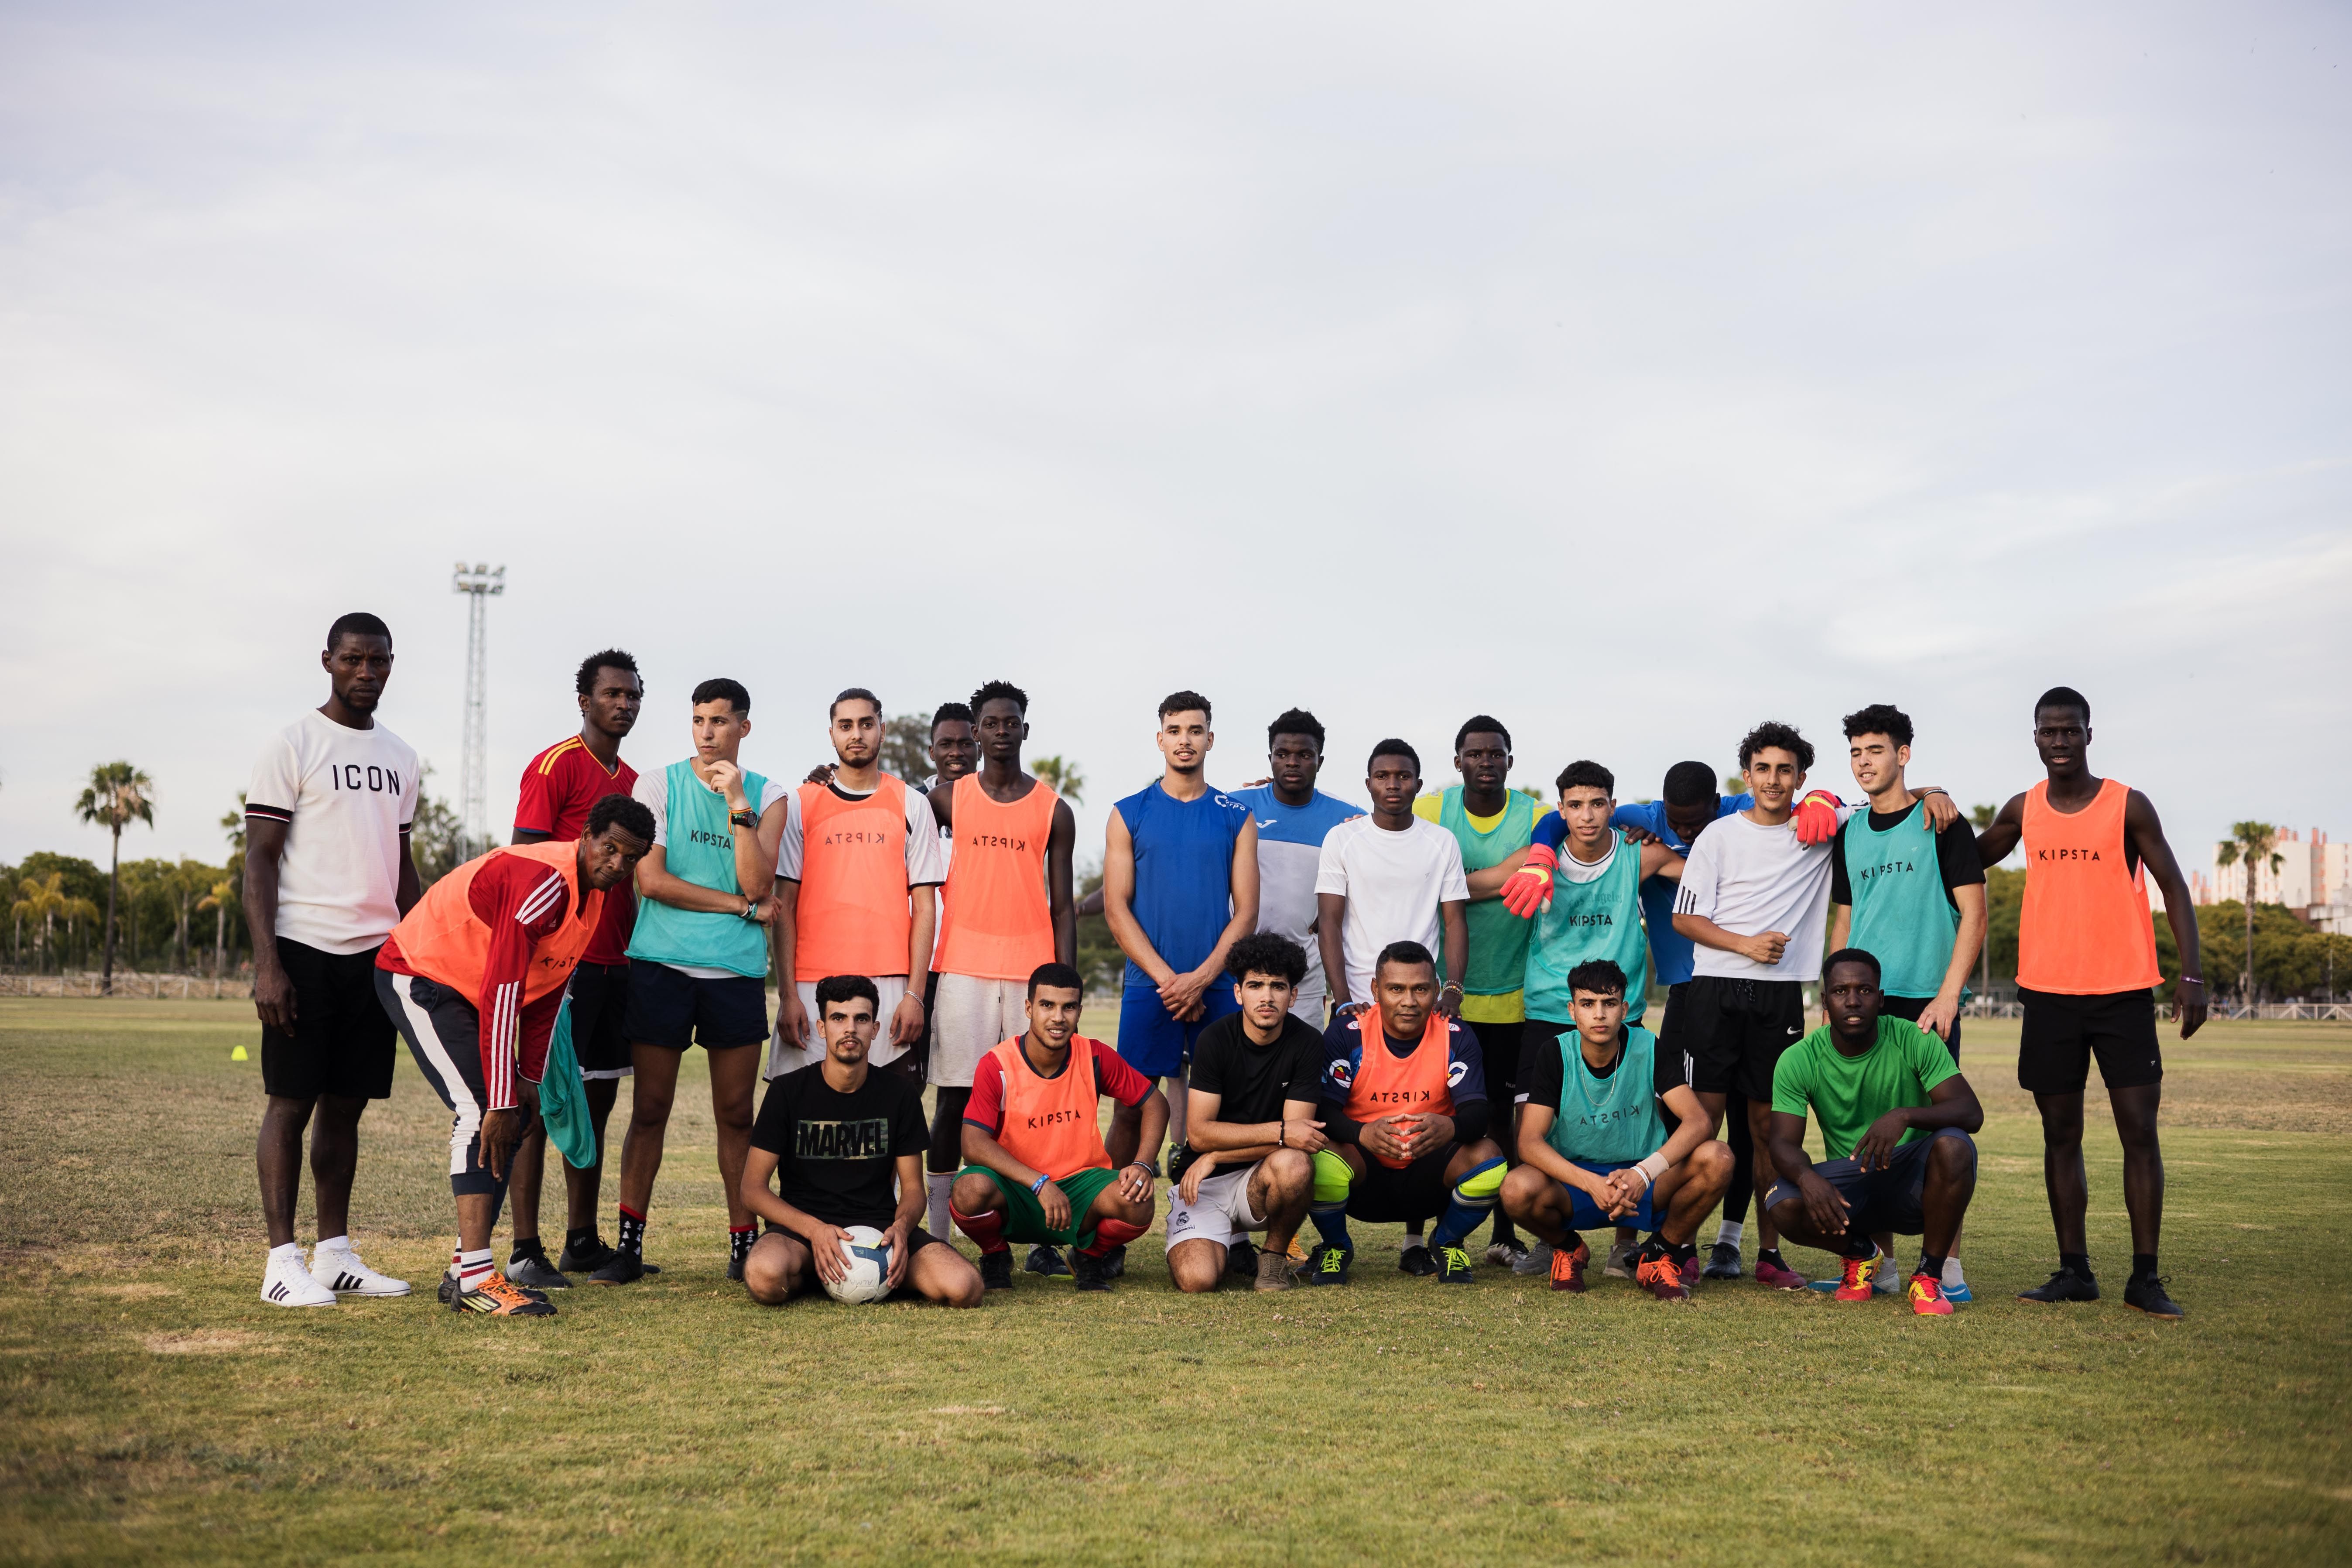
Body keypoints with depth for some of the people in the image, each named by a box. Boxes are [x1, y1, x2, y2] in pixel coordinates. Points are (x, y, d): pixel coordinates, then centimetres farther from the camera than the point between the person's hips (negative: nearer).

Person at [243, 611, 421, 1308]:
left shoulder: (399, 757, 16)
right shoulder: (294, 746, -3)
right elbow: (259, 860, -7)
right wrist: (266, 964, -15)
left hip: (376, 953, 6)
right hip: (306, 947, -6)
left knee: (346, 1105, 9)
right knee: (291, 1102, -3)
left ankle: (335, 1255, 15)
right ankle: (283, 1262, 1)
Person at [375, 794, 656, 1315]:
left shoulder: (592, 894, 3)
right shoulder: (543, 882, -28)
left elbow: (549, 991, 10)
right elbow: (502, 996, -30)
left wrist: (530, 1078, 6)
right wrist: (502, 1100, -28)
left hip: (465, 990, 10)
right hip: (417, 976, -10)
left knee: (514, 1119, 6)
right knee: (481, 1113, -20)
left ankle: (465, 1268, 12)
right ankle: (474, 1278, -20)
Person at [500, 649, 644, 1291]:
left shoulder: (633, 779, 17)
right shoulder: (556, 765, -6)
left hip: (615, 962, 8)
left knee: (599, 1099, 11)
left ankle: (583, 1240, 20)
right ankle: (525, 1252, -2)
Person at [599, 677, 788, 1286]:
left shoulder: (769, 796, 8)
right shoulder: (657, 786, 4)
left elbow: (758, 883, -5)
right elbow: (651, 879, -6)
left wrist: (737, 803, -12)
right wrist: (741, 906, -5)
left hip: (736, 969, 1)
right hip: (661, 963, -1)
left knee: (736, 1112, 3)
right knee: (650, 1108, 1)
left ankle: (742, 1243, 11)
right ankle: (630, 1243, 9)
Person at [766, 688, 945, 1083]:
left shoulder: (912, 806, 9)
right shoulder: (801, 805, 8)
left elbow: (924, 907, 5)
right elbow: (785, 905, 5)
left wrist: (915, 993, -4)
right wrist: (787, 993, -4)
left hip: (890, 987, 0)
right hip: (813, 987, 0)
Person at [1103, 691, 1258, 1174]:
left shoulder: (1237, 817, 9)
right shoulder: (1129, 815, 7)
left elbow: (1246, 912, 4)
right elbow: (1116, 908, 1)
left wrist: (1201, 978, -10)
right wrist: (1167, 979, -9)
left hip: (1218, 985, 1)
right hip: (1148, 984, -1)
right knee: (1131, 1106, -1)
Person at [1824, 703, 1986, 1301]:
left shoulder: (1941, 825, -1)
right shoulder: (1850, 833, 14)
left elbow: (1973, 915, -5)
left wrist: (1948, 995, -14)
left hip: (1927, 1000, -5)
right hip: (1864, 1001, 5)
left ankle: (1948, 1263, 1)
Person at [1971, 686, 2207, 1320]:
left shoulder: (2128, 806, -2)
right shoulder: (2023, 810, 7)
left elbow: (2173, 886, -2)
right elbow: (1972, 860, 23)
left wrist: (2191, 974, -11)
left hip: (2123, 993, -3)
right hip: (2049, 993, 3)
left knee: (2140, 1132, -4)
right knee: (2061, 1135, 6)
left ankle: (2146, 1277, 2)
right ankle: (2074, 1270, 13)